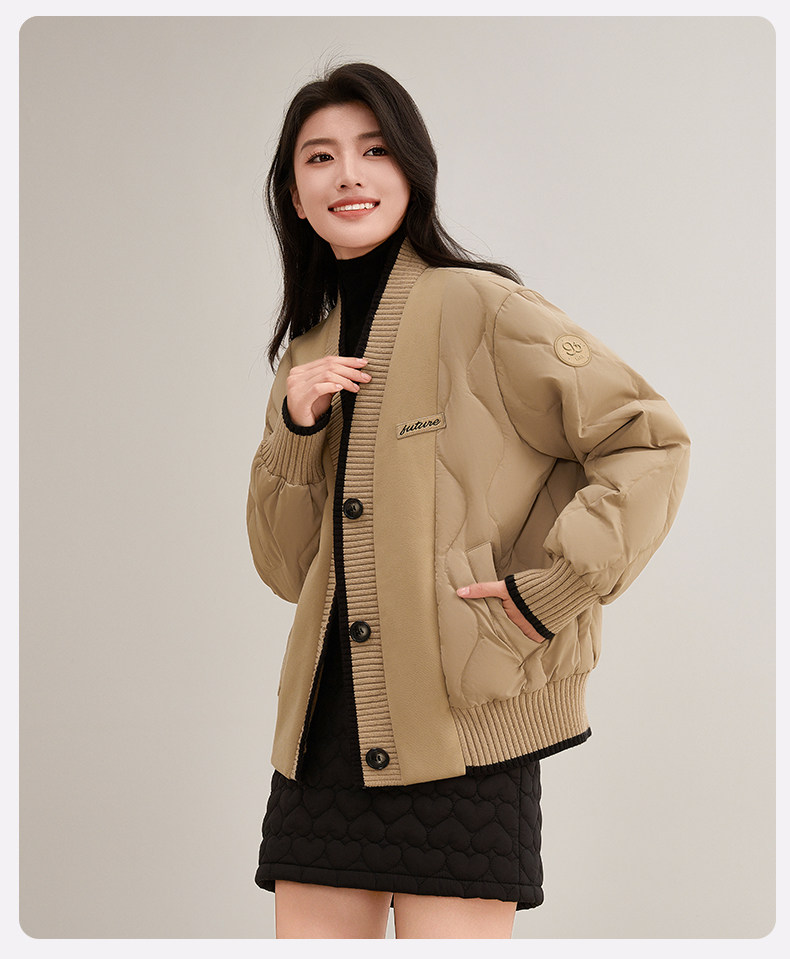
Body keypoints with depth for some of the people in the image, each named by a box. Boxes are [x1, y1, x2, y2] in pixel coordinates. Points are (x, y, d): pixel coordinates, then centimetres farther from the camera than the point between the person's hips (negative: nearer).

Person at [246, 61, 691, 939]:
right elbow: (287, 570, 14)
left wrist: (553, 588, -13)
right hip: (328, 731, 6)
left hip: (460, 728, -6)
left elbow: (648, 443, -6)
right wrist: (293, 430, -1)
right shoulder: (310, 350, 15)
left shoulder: (477, 308, -4)